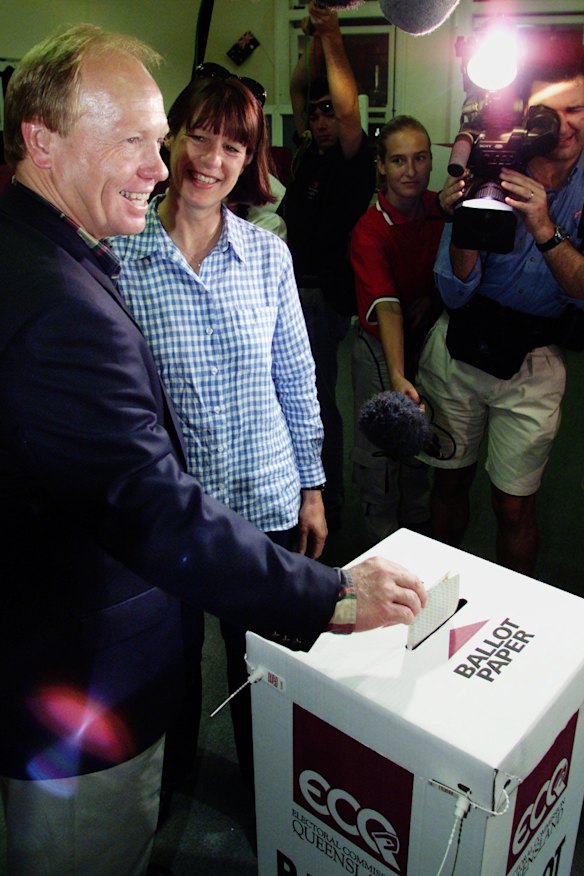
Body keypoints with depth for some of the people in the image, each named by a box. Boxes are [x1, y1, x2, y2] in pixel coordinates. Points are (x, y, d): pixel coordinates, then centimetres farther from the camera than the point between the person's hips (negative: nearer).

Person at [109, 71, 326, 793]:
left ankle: (264, 788, 49)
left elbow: (297, 380, 4)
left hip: (268, 502, 2)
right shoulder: (115, 255, -10)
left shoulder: (267, 253, -2)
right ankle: (171, 780, 52)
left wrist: (312, 488, 6)